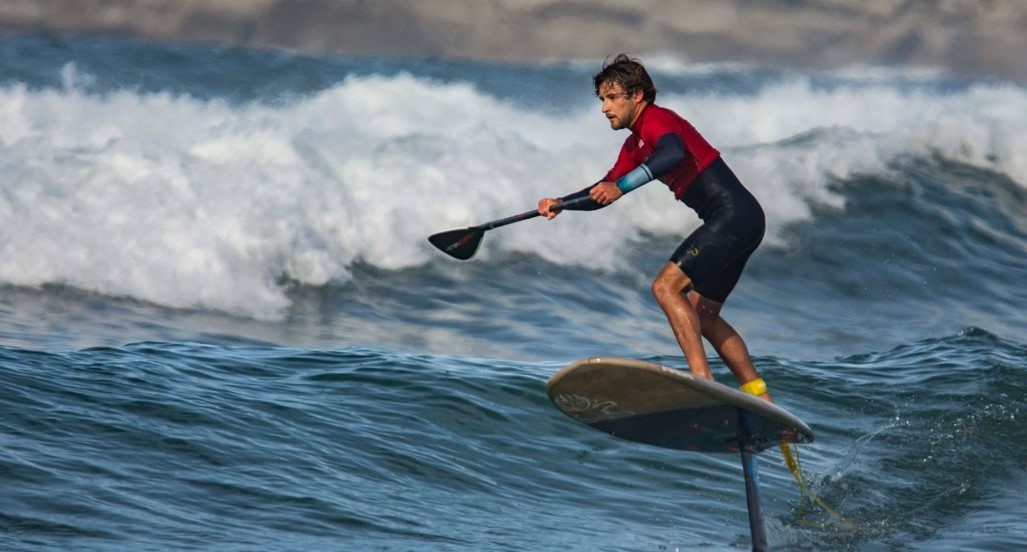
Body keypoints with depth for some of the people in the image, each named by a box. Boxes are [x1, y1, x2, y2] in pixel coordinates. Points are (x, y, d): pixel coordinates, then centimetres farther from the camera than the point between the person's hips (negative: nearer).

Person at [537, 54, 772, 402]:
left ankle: (703, 383, -24)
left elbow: (673, 154, -34)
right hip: (740, 221, 11)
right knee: (701, 314, 16)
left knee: (666, 287, -17)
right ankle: (760, 399, 19)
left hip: (734, 214, -11)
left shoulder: (657, 120, -12)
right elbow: (604, 193, 22)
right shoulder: (636, 144, 19)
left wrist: (621, 186, -40)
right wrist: (561, 204, 6)